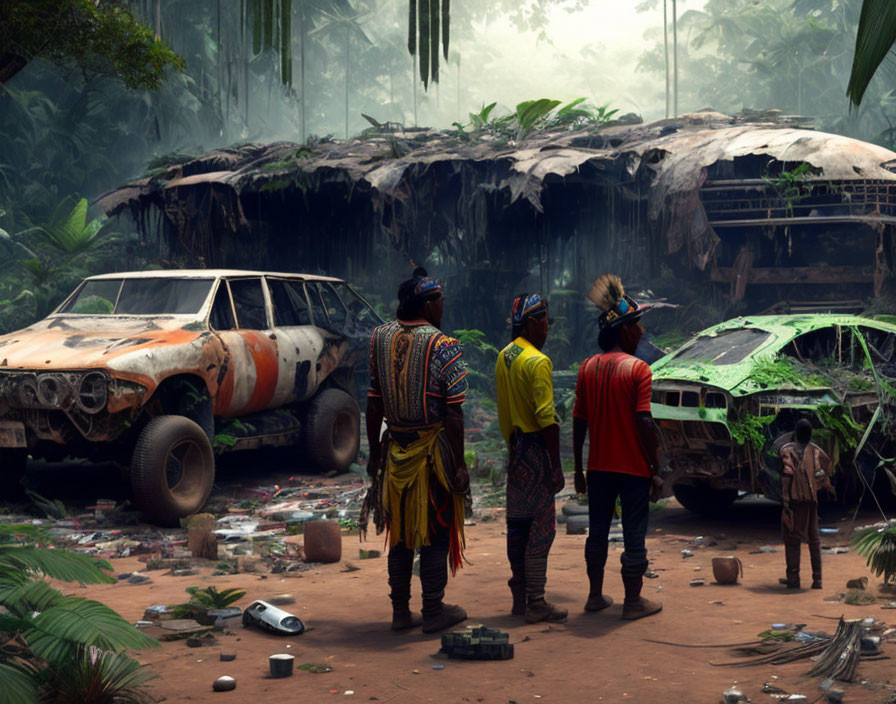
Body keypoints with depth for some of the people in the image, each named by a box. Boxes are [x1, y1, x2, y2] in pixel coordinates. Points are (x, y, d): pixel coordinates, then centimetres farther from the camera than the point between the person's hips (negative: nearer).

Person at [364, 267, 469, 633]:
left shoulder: (379, 339, 2)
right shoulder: (445, 348, -12)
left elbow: (373, 404, 6)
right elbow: (453, 414, -15)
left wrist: (374, 451, 14)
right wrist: (459, 465, -10)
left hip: (395, 449, 5)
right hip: (434, 450, -5)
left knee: (400, 533, 13)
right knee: (435, 532, 6)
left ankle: (400, 611, 20)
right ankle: (434, 611, 14)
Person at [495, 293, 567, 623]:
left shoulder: (504, 357, 10)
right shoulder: (538, 362, -17)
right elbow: (546, 418, -21)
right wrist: (556, 466, -18)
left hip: (515, 449, 9)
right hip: (535, 450, -9)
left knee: (517, 524, 12)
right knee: (541, 526, -4)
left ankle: (519, 598, 19)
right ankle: (536, 603, -2)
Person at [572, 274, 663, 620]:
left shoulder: (587, 368, 2)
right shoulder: (638, 369, -12)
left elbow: (579, 422, 4)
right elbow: (644, 423, -17)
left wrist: (578, 469, 12)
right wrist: (656, 469, -10)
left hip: (599, 466, 5)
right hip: (633, 466, -5)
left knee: (597, 531, 15)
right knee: (634, 533, 5)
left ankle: (595, 595, 24)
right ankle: (633, 601, 11)